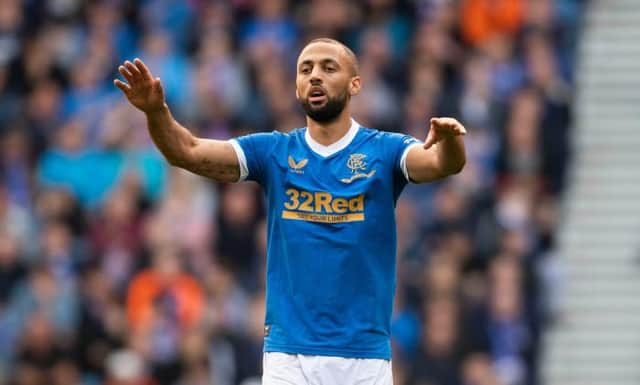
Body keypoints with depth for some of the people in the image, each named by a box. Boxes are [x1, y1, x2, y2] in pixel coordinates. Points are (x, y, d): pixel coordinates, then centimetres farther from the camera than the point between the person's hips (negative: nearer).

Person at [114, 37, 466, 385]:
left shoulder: (384, 151, 0)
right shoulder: (274, 152, 6)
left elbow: (443, 164, -19)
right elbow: (187, 152, -3)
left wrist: (449, 141, -43)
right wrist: (156, 110, -24)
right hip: (289, 355, 1)